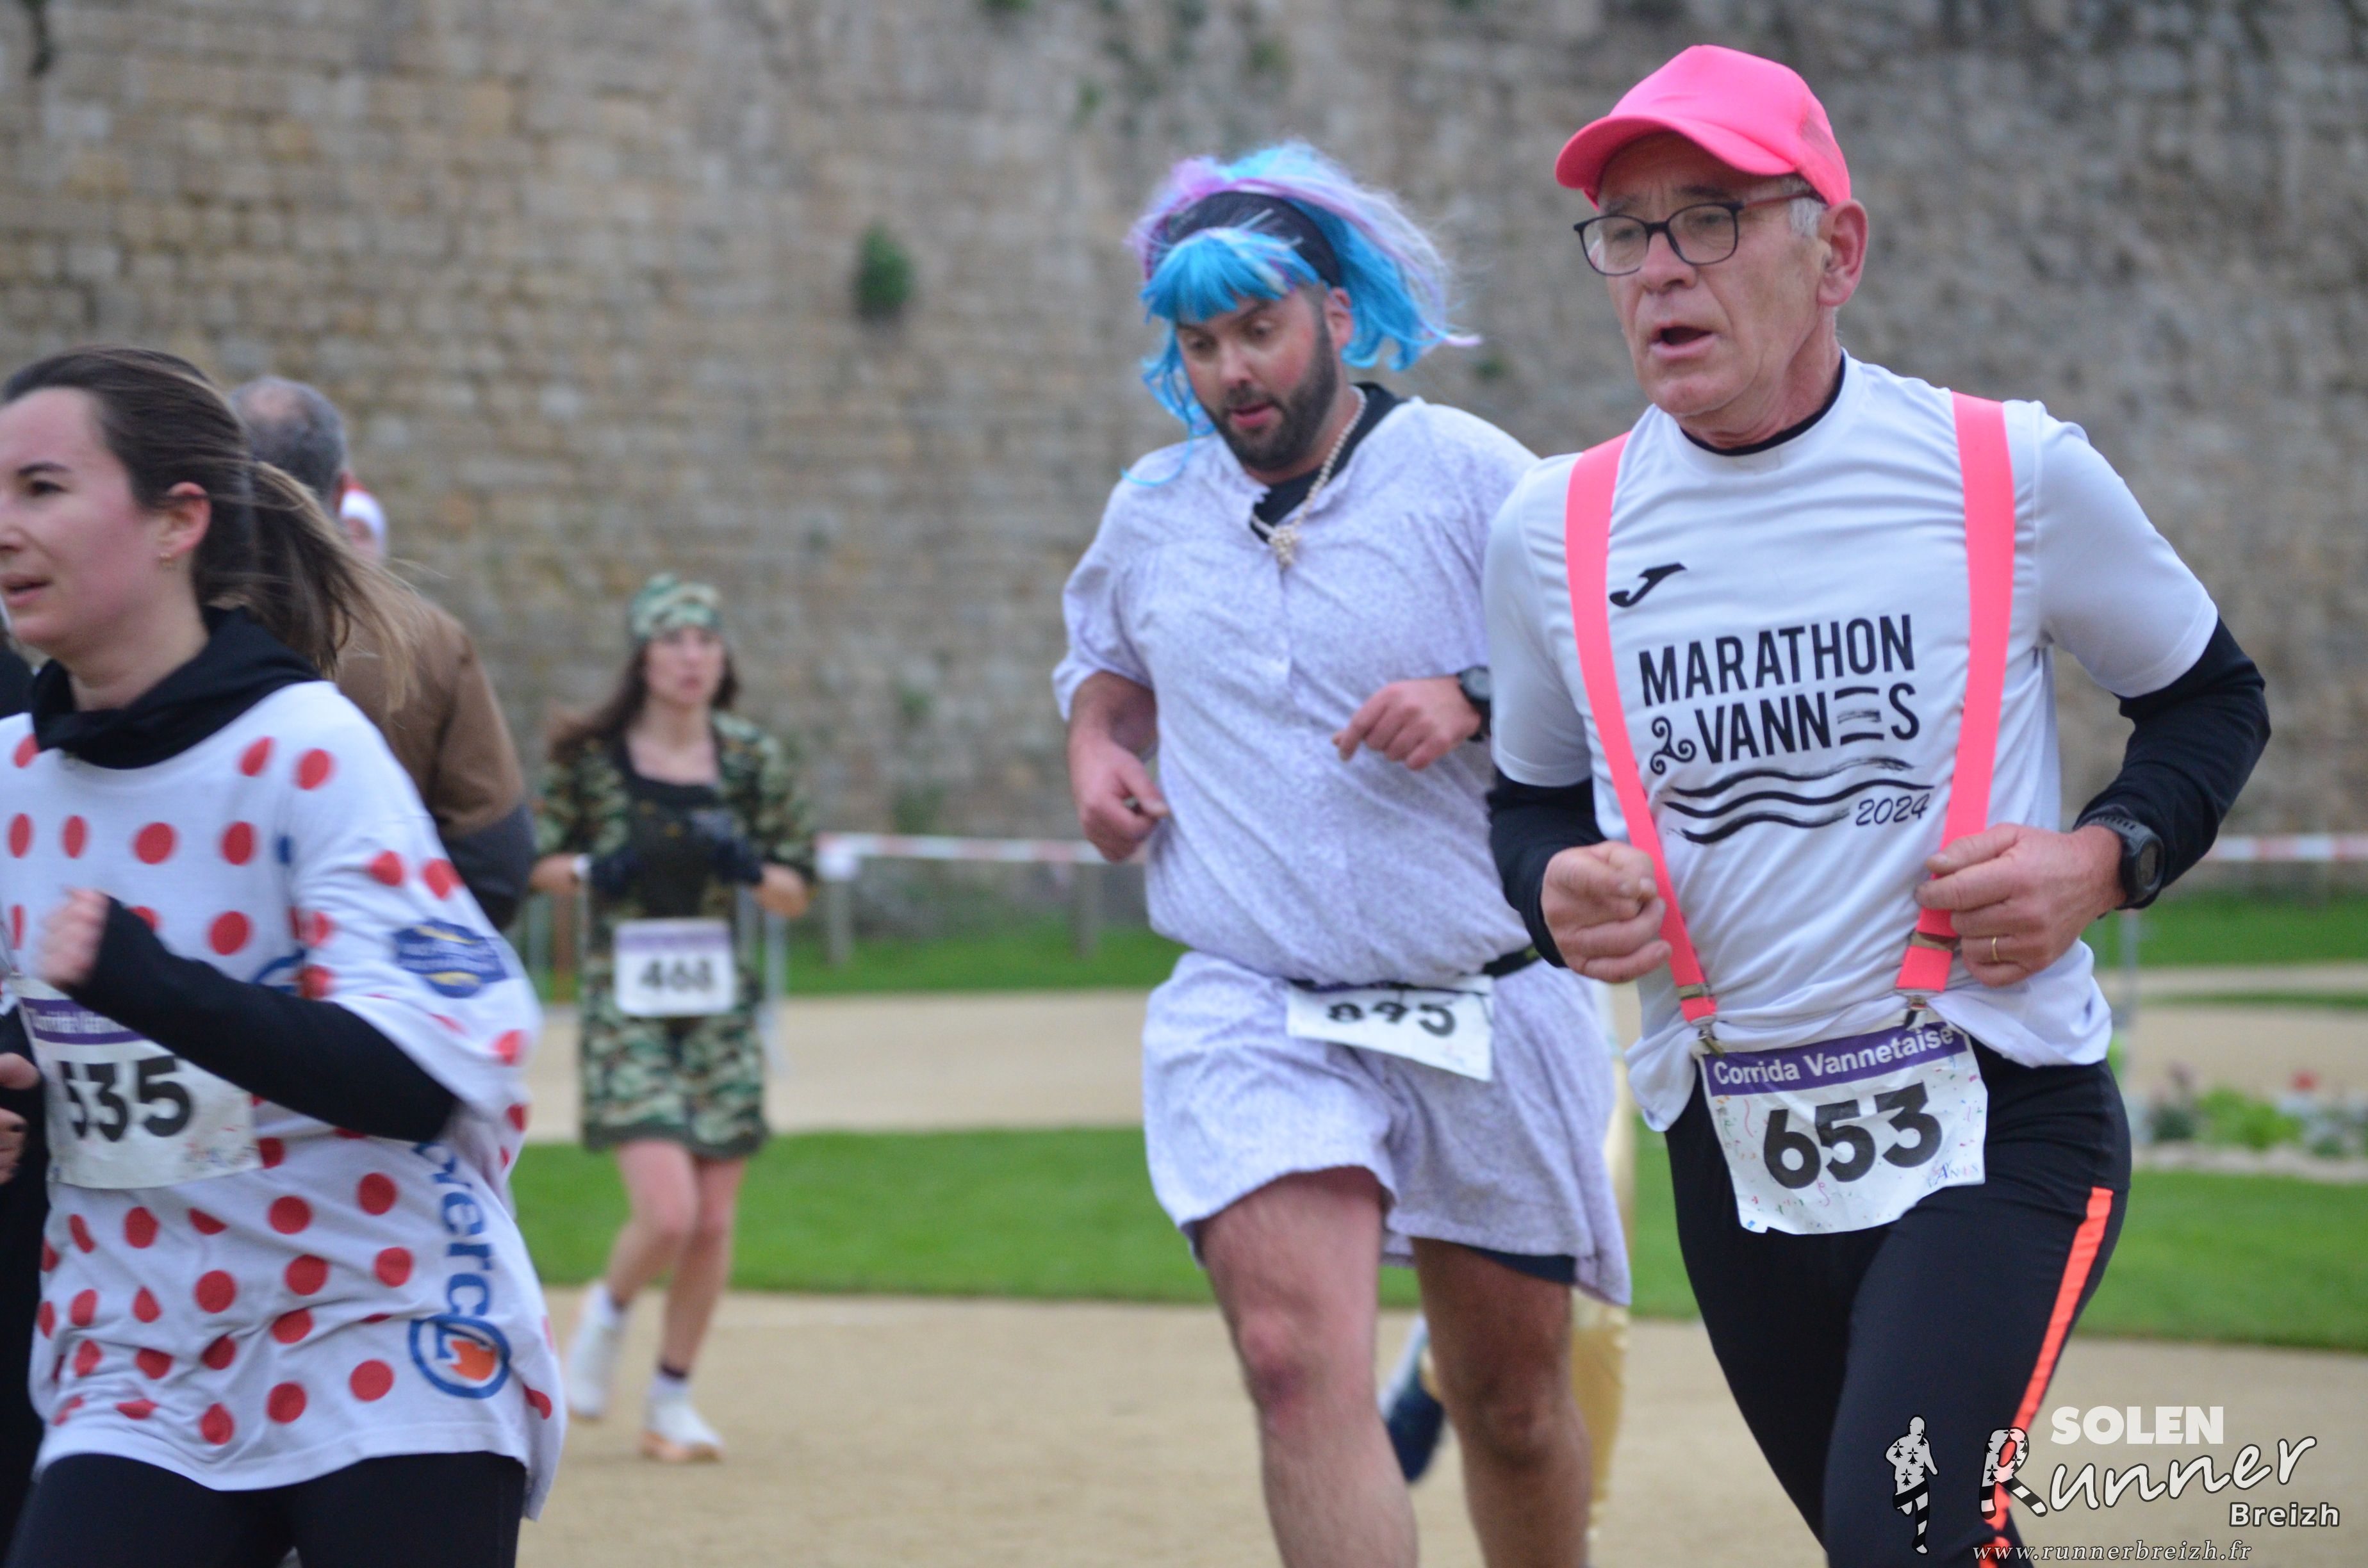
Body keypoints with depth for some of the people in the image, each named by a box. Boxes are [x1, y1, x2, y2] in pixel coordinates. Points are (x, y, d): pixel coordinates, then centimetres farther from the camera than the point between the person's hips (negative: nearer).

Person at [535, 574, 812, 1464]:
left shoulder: (753, 760, 3)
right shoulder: (590, 756, -4)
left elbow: (795, 893, 7)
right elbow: (538, 863, 7)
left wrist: (747, 869, -13)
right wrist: (592, 871, -13)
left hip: (720, 1009, 3)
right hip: (626, 1006, -3)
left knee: (713, 1225, 3)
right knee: (667, 1213, -15)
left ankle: (672, 1401, 20)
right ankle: (607, 1313, 18)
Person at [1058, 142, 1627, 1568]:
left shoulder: (1467, 475, -3)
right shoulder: (1151, 512, 9)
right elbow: (1109, 658, 29)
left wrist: (1474, 702, -19)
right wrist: (1097, 742, 7)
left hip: (1491, 1018, -1)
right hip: (1252, 1014, 1)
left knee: (1514, 1398, 11)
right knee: (1299, 1358, -22)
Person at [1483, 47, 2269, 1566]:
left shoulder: (2016, 473, -5)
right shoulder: (1556, 528, 3)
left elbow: (2214, 696, 9)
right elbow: (1536, 796, 18)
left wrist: (2107, 858, -9)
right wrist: (1558, 891, -5)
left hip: (1999, 1114, -4)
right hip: (1730, 1146, 4)